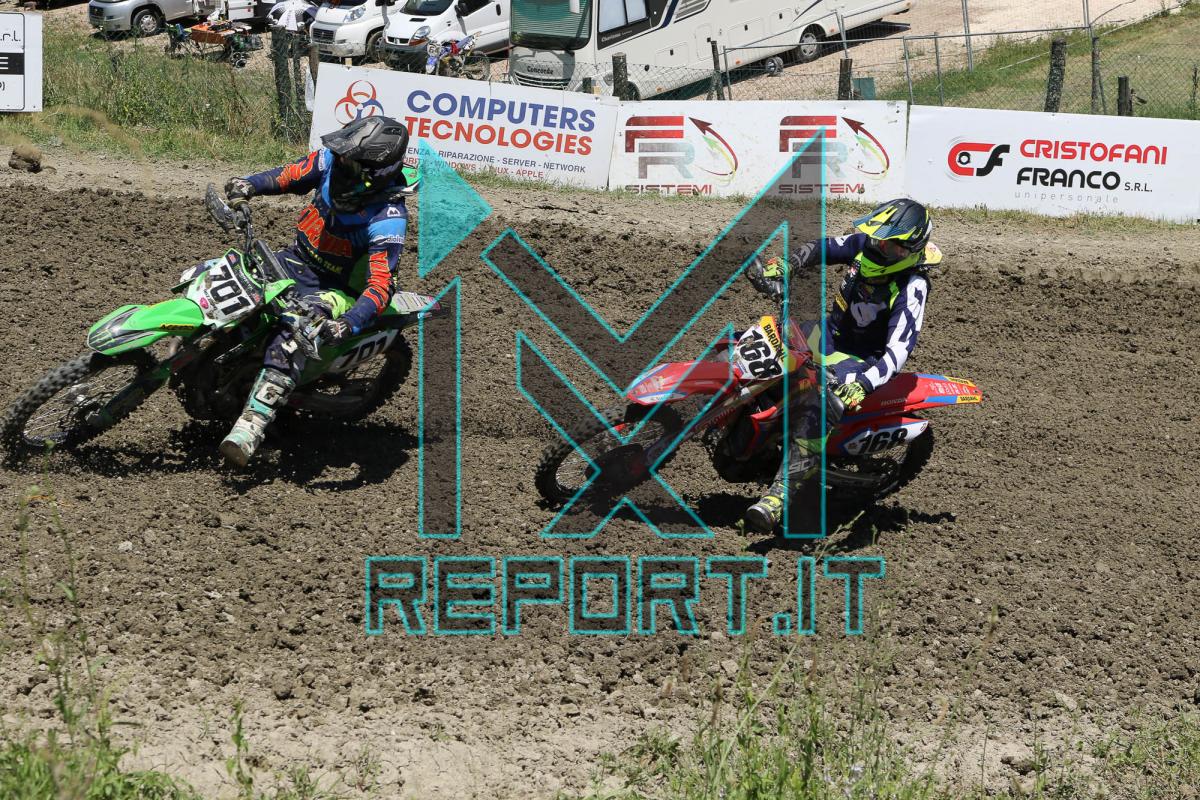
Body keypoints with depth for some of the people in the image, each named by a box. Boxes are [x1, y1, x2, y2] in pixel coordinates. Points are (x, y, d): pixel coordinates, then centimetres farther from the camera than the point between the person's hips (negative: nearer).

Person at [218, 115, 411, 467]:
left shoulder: (388, 218, -29)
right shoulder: (332, 160, -12)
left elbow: (381, 286, -34)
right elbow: (289, 176, 7)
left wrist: (348, 324, -50)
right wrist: (250, 185, -14)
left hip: (333, 289, -7)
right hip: (293, 260, 7)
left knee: (292, 341, -36)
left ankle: (251, 425, -44)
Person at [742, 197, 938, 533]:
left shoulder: (911, 288, -28)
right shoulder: (865, 244, -8)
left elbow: (898, 351, -36)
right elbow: (827, 248, 12)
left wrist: (863, 385, -50)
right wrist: (781, 267, -3)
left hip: (863, 359, -8)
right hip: (832, 333, 8)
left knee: (818, 408, -35)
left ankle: (779, 496, -40)